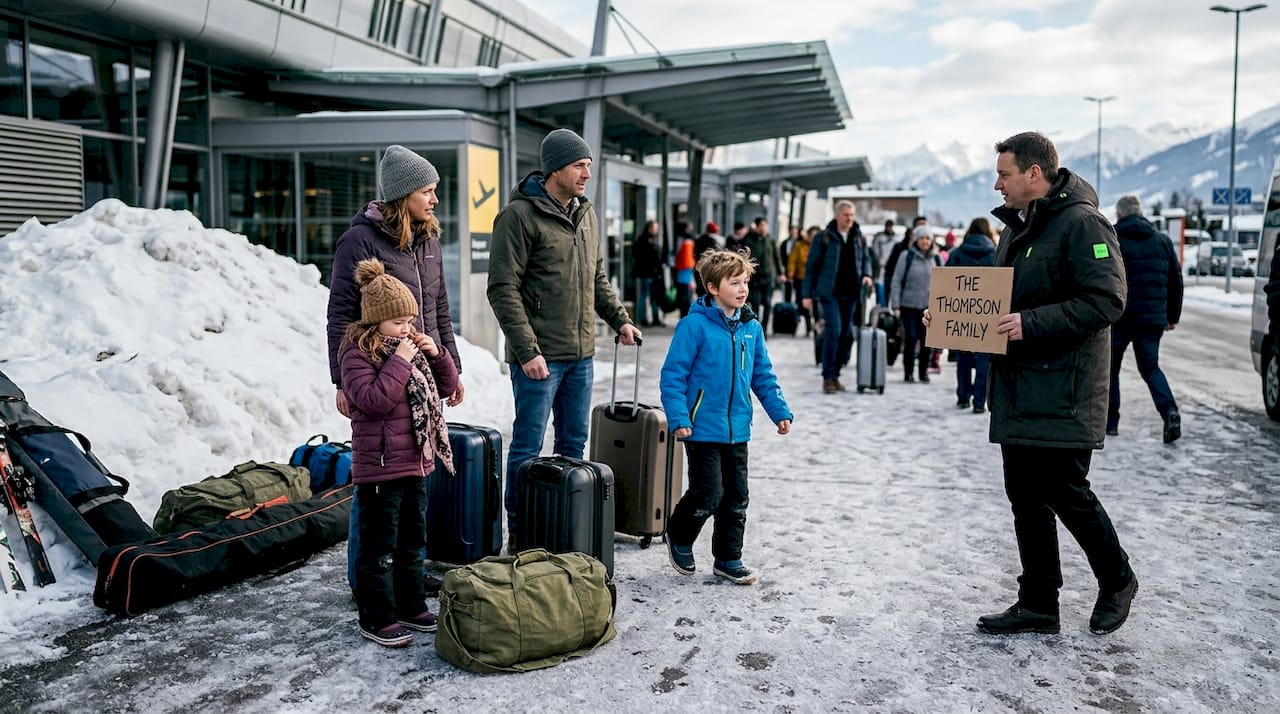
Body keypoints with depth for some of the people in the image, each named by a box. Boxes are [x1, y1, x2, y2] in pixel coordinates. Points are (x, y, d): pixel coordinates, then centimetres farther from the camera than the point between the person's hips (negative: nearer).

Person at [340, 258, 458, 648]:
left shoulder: (412, 350, 12)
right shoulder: (357, 356, -12)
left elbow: (447, 385, 15)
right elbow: (373, 399, -25)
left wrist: (437, 354, -1)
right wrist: (399, 362, -24)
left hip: (416, 463, 8)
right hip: (379, 469, -8)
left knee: (413, 540, 17)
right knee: (378, 546, 1)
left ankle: (411, 606, 30)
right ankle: (376, 619, 12)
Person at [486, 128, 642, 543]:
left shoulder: (586, 216, 13)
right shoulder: (520, 215, -11)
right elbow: (502, 289, -15)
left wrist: (619, 320, 13)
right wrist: (527, 350, -20)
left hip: (581, 353, 8)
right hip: (539, 356, -8)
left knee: (574, 442, 15)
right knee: (528, 446, 1)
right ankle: (518, 532, 13)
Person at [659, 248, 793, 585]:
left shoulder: (752, 328, 5)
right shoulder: (695, 325, -13)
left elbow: (763, 376, 14)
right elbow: (673, 374, -13)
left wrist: (780, 412, 8)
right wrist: (679, 418, -19)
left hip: (738, 430, 6)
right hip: (703, 428, -6)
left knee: (736, 498, 13)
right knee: (708, 494, -4)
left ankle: (728, 559, 28)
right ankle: (679, 537, 24)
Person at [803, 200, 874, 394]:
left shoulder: (858, 237, 10)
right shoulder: (823, 237, -3)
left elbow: (865, 258, 23)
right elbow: (811, 266, -1)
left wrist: (866, 274, 1)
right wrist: (807, 294, -4)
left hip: (850, 293, 5)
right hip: (829, 292, -5)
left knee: (846, 334, 7)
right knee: (833, 329, -15)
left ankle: (835, 374, 17)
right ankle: (828, 377, -9)